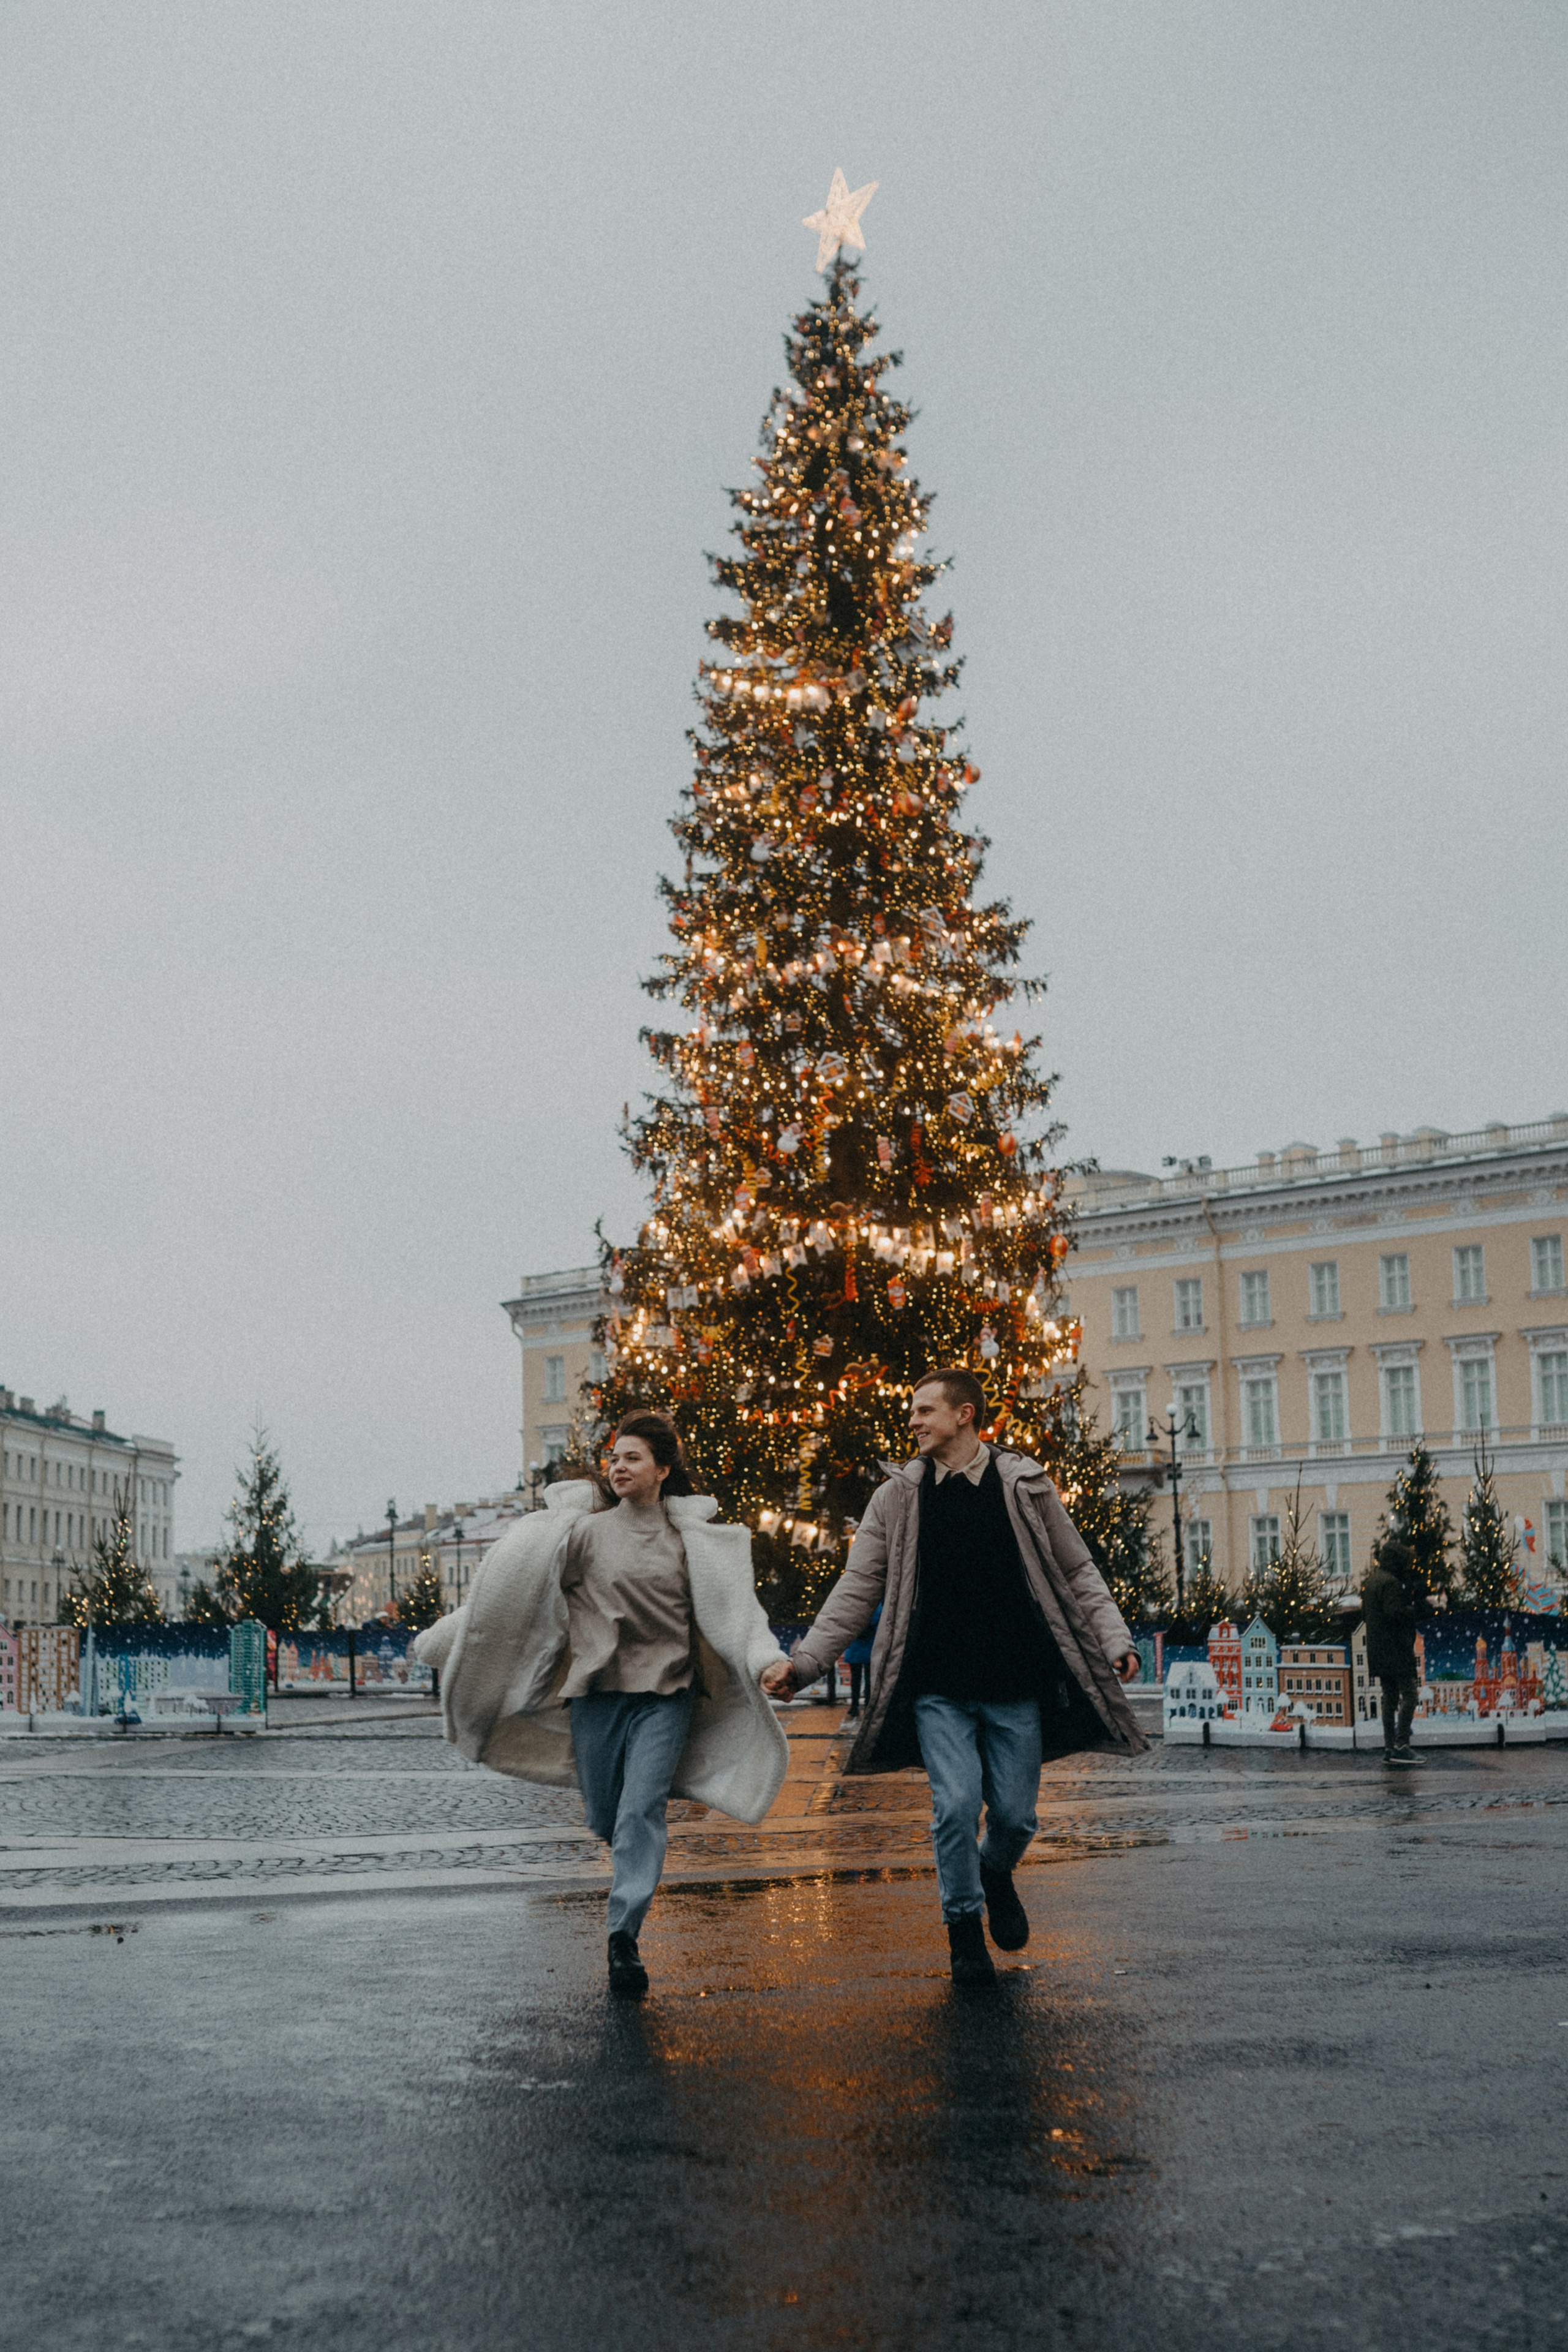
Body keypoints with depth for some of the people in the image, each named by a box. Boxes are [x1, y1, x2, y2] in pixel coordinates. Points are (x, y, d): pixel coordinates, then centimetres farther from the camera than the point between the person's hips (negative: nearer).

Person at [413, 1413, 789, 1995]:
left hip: (666, 1691, -1)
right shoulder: (581, 1530, 3)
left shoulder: (692, 1538, 6)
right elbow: (510, 1588, 4)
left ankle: (624, 1936, -14)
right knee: (605, 1818, 7)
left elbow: (730, 1604, -2)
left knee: (641, 1811, -14)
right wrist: (444, 1640, 4)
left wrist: (767, 1661, -19)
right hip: (597, 1689, 1)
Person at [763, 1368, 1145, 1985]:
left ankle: (996, 1875, 38)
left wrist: (1115, 1641, -2)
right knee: (956, 1807, -10)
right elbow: (856, 1591, 5)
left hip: (1016, 1685, 0)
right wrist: (802, 1661, -3)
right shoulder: (898, 1497, 5)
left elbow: (1078, 1573, 10)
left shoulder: (1024, 1486, 4)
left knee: (1015, 1814, 4)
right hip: (938, 1687, 0)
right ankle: (964, 1929, 11)